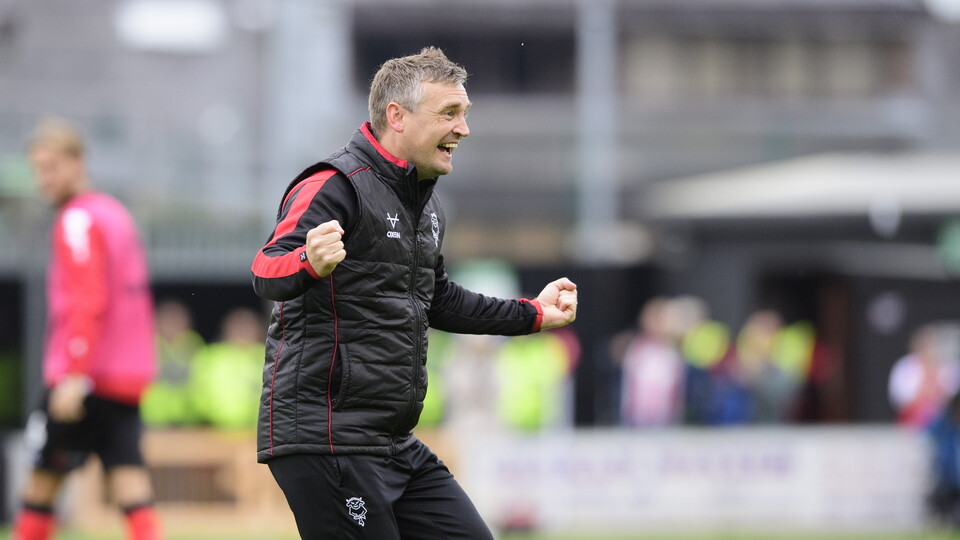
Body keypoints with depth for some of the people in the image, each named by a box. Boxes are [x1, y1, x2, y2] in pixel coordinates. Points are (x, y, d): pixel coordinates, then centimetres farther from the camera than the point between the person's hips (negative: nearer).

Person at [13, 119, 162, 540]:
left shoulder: (78, 221, -8)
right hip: (128, 376, 8)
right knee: (128, 478, -3)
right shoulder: (115, 214, 18)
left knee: (43, 475, 2)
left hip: (86, 378, -8)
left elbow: (87, 303, -18)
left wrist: (72, 376, -21)